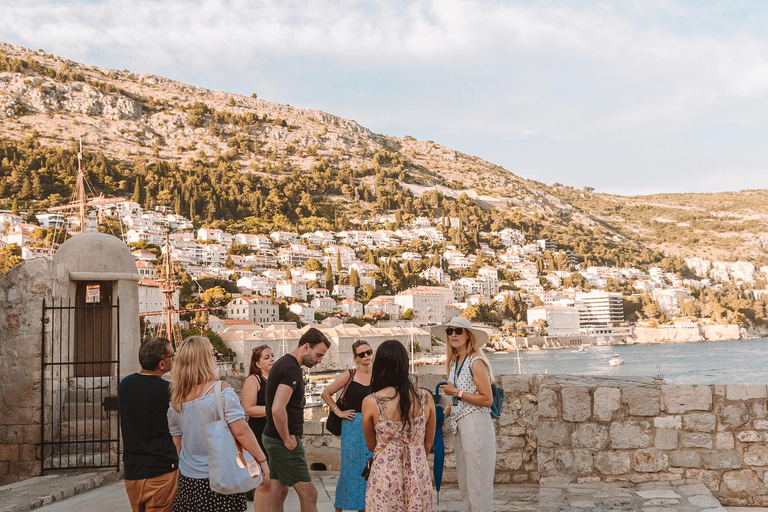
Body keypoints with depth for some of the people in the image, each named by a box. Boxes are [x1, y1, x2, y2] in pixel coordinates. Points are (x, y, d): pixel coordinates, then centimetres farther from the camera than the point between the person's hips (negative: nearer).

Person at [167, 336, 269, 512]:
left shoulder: (176, 400, 3)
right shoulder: (221, 390, -13)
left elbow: (178, 444, 12)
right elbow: (241, 432, -15)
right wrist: (262, 460, -6)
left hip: (188, 479, 5)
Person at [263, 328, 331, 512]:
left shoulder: (283, 363, 13)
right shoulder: (291, 369, -19)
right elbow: (278, 409, -30)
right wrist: (287, 440, -18)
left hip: (274, 439, 10)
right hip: (283, 441, -10)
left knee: (279, 490, 15)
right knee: (308, 494, -8)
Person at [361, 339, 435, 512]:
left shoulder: (370, 402, -11)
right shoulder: (426, 398, -6)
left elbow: (371, 446, 5)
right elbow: (428, 443, 7)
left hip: (384, 474, -2)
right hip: (418, 474, 2)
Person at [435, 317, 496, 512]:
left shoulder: (476, 362, -12)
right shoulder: (454, 362, 12)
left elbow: (487, 400, -15)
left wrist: (457, 392, -14)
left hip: (476, 424, -8)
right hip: (459, 425, 8)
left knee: (477, 484, -3)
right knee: (464, 486, 13)